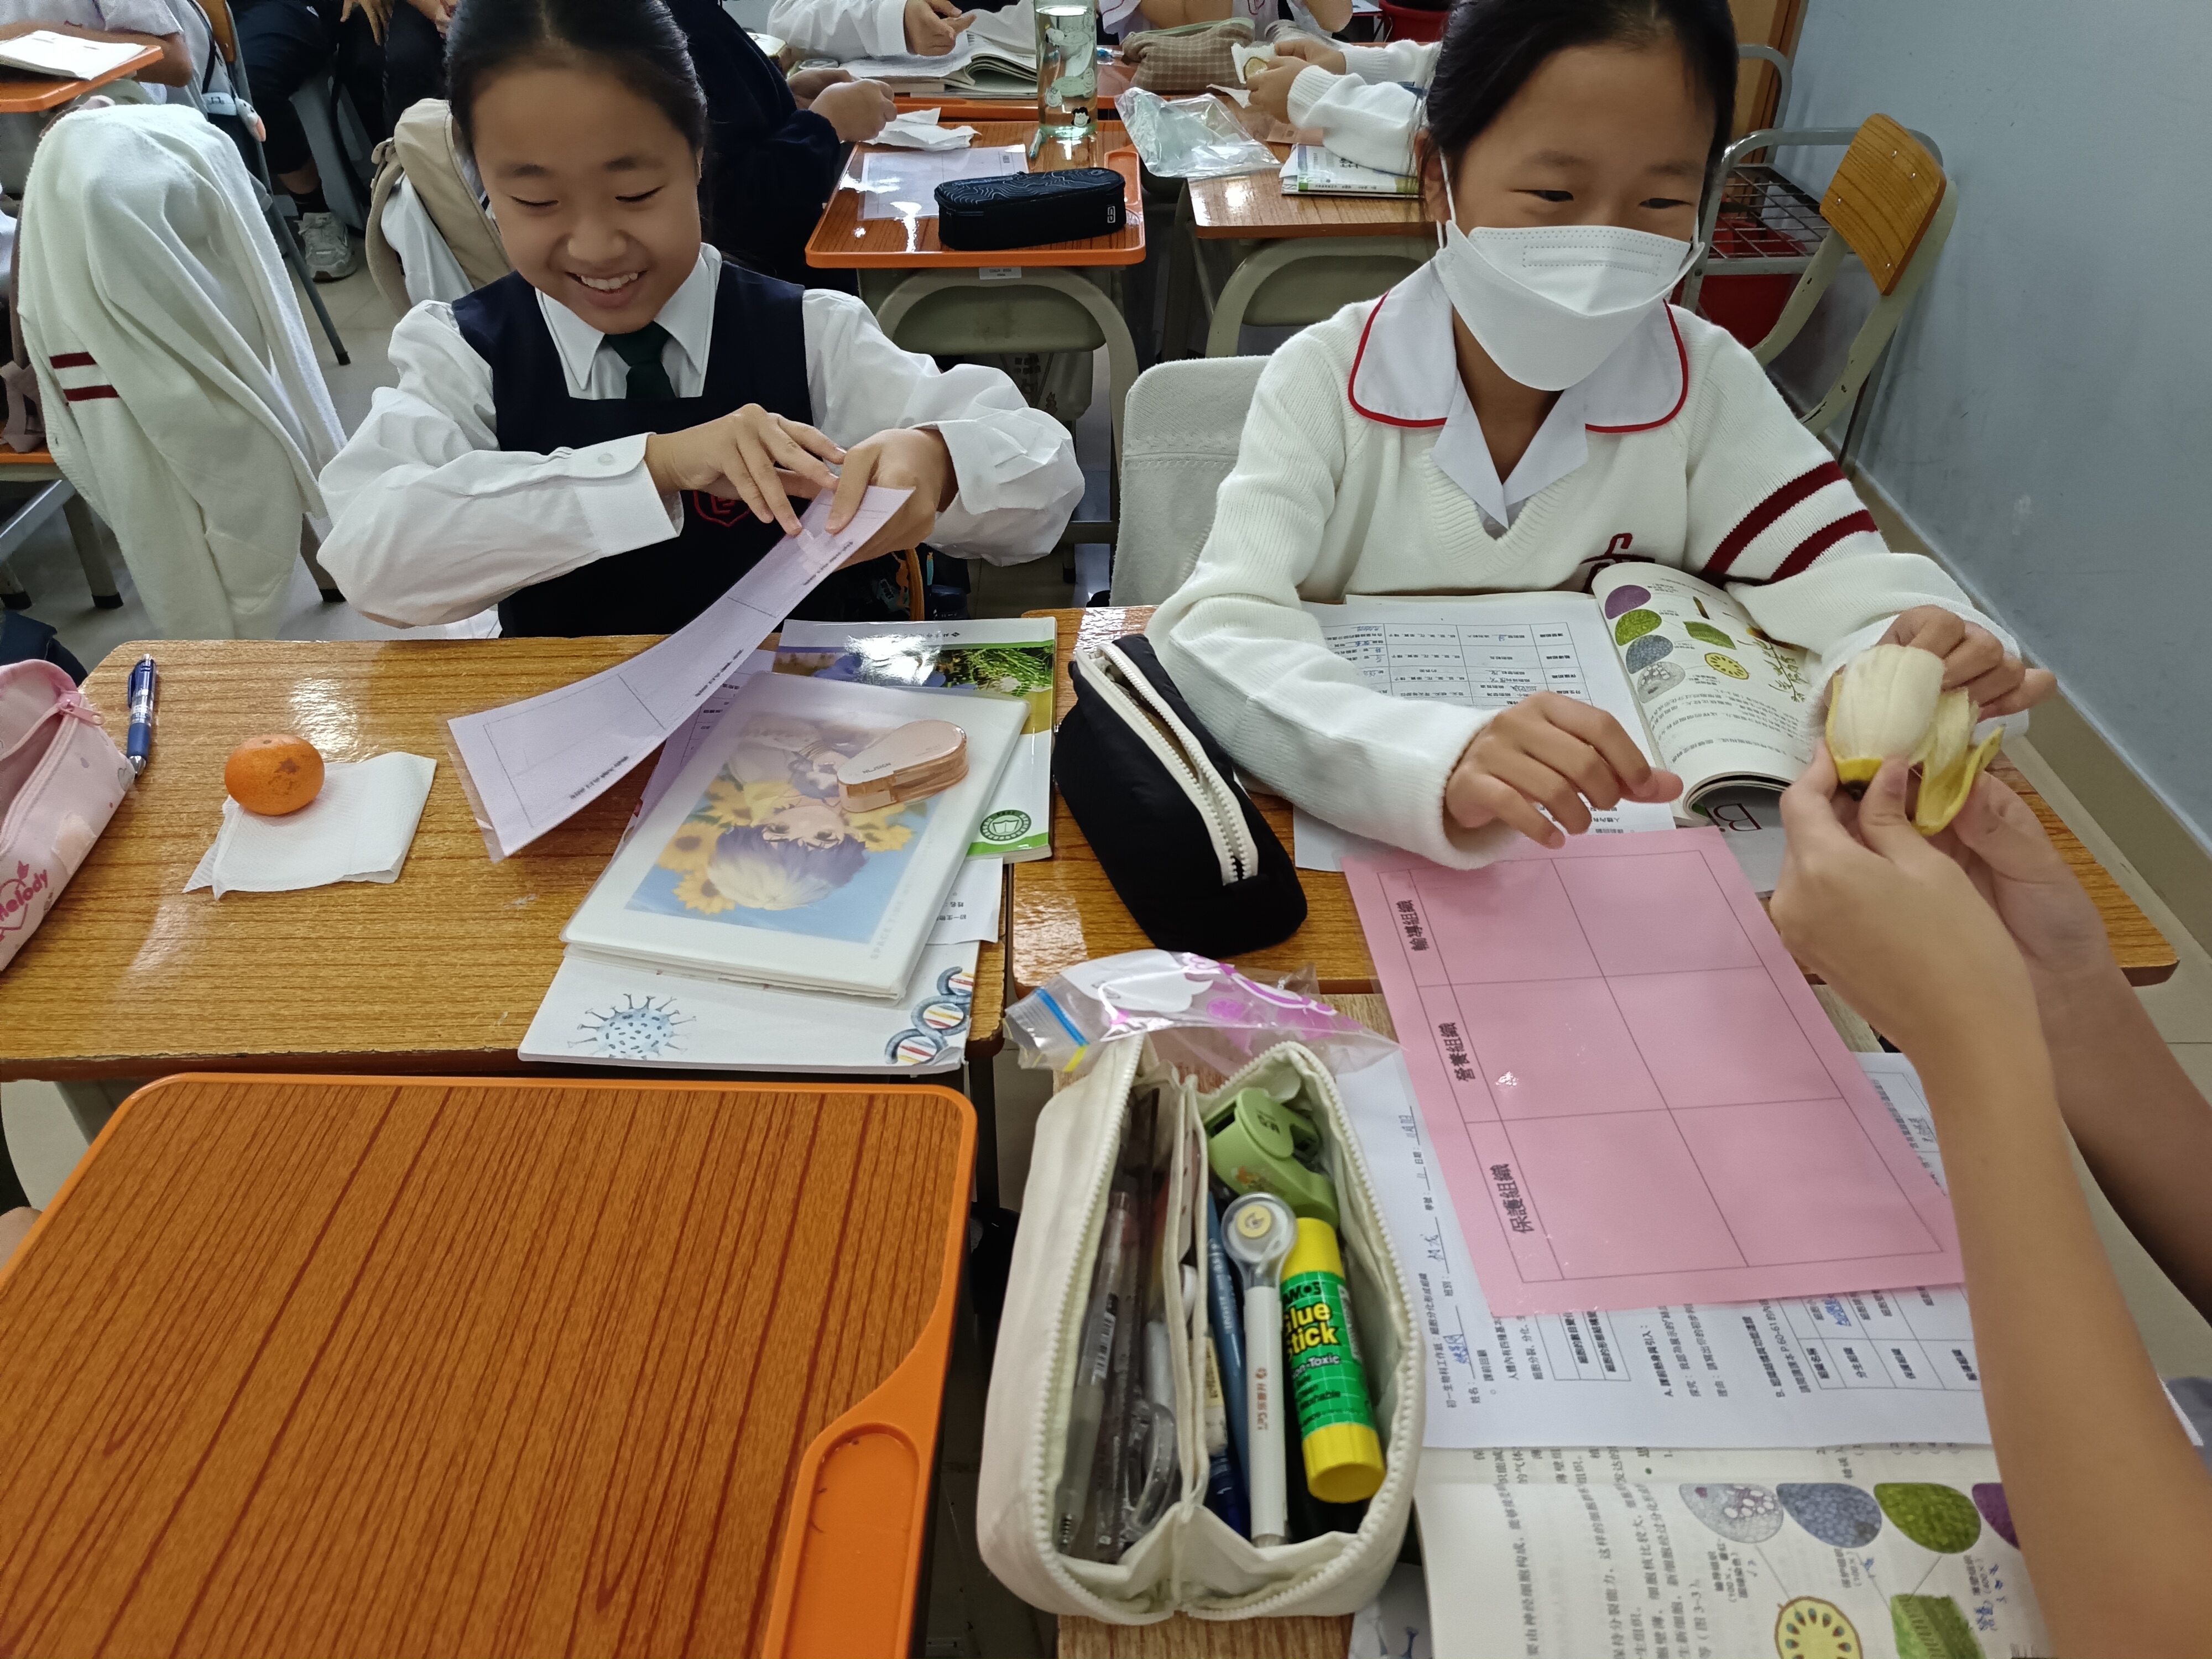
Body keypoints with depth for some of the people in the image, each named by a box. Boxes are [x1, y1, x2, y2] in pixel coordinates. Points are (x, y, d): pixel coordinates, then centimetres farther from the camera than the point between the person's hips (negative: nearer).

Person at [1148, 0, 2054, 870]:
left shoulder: (1704, 387, -2)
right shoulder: (1328, 383, -11)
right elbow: (1220, 640, -25)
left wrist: (1922, 660, -31)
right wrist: (1443, 759, -43)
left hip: (1628, 858, 3)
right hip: (1356, 839, -2)